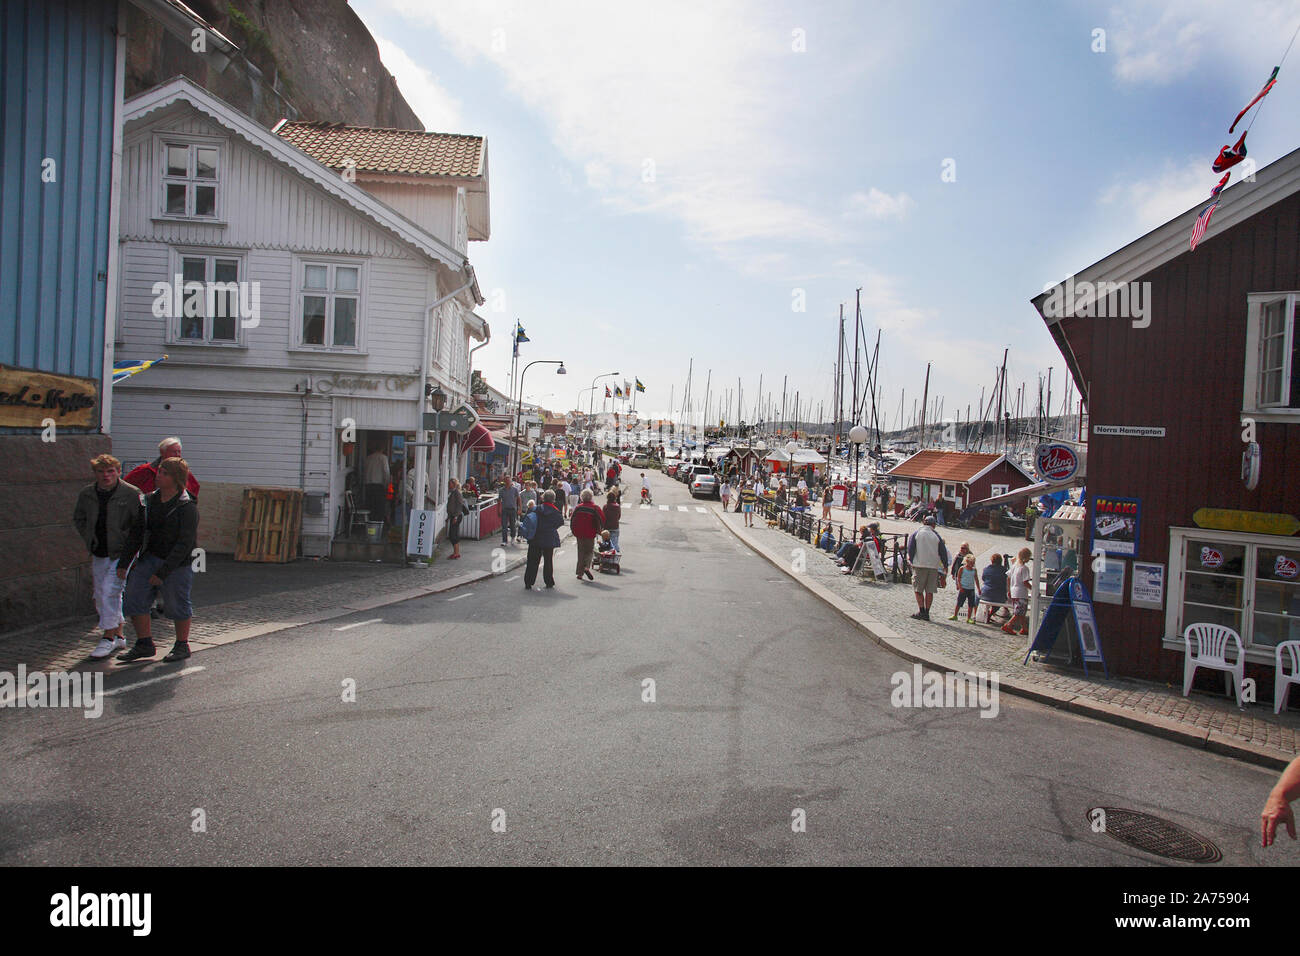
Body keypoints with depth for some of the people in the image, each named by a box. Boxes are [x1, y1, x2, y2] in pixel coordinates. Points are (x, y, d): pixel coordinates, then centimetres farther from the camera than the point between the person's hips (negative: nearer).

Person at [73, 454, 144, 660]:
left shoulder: (132, 494, -12)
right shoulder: (87, 494, 4)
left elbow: (142, 523, -9)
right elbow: (78, 519, 19)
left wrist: (128, 543, -11)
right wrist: (89, 540, 9)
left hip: (121, 553, -6)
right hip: (98, 554, 6)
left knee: (110, 591, -15)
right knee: (100, 595, 12)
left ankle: (108, 638, -5)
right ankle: (118, 635, 25)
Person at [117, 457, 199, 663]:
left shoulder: (187, 507, -15)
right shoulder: (150, 500, 5)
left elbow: (184, 544, -18)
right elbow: (137, 533, 10)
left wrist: (162, 572, -20)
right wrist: (124, 563, 5)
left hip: (177, 565, -7)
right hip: (148, 559, 7)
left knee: (176, 605, 4)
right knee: (134, 599, 6)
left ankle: (182, 646, 22)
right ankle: (145, 645, 21)